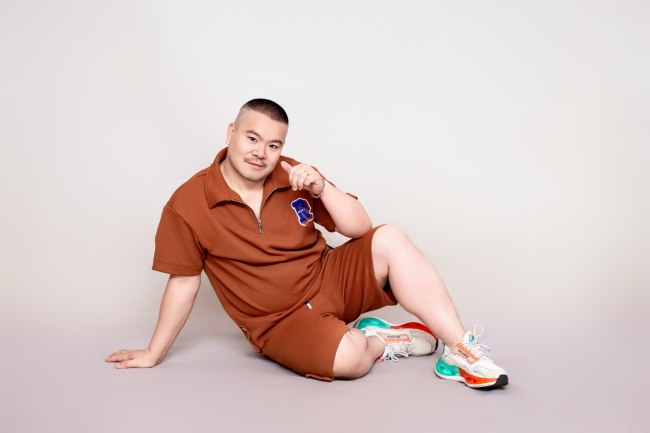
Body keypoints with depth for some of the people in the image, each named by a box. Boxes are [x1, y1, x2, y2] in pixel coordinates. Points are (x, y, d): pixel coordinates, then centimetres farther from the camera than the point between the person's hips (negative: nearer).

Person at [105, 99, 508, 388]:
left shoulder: (294, 177, -3)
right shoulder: (188, 204, -12)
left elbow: (360, 228, -4)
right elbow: (184, 282, -4)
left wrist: (321, 188, -21)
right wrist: (153, 355, 0)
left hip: (330, 280, 4)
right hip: (280, 320, -3)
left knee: (389, 240, -22)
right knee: (350, 357, -33)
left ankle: (462, 351, -16)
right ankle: (384, 341, 3)